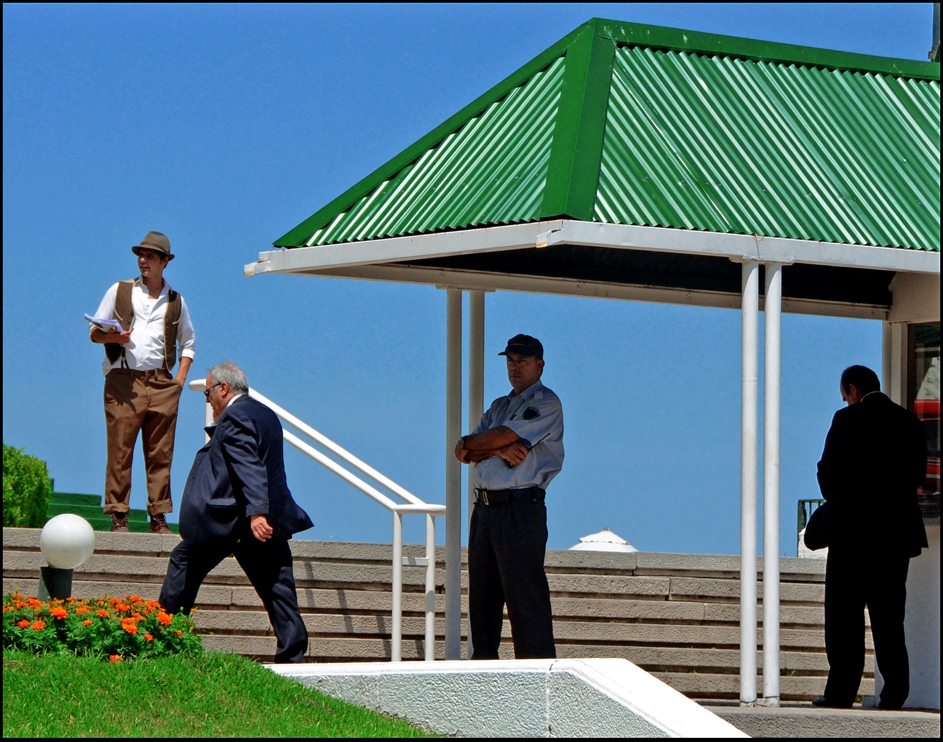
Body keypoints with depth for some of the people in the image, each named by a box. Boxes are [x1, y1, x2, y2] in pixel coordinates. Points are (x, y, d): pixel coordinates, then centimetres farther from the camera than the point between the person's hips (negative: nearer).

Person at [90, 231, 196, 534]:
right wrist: (111, 337, -11)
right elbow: (94, 331, 12)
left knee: (160, 453, -1)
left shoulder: (176, 302, 16)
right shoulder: (119, 291, 12)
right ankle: (118, 514, -6)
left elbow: (188, 342, 24)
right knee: (120, 450, -7)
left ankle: (159, 517, 1)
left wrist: (181, 377, 9)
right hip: (124, 381, -2)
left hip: (162, 384, 2)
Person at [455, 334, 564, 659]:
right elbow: (463, 452, 11)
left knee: (525, 599, -11)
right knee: (481, 596, 10)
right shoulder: (499, 406, 23)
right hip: (485, 508, 8)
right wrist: (499, 449, -8)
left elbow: (504, 436, -14)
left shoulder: (546, 403, -2)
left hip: (521, 508, -8)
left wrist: (471, 444, 4)